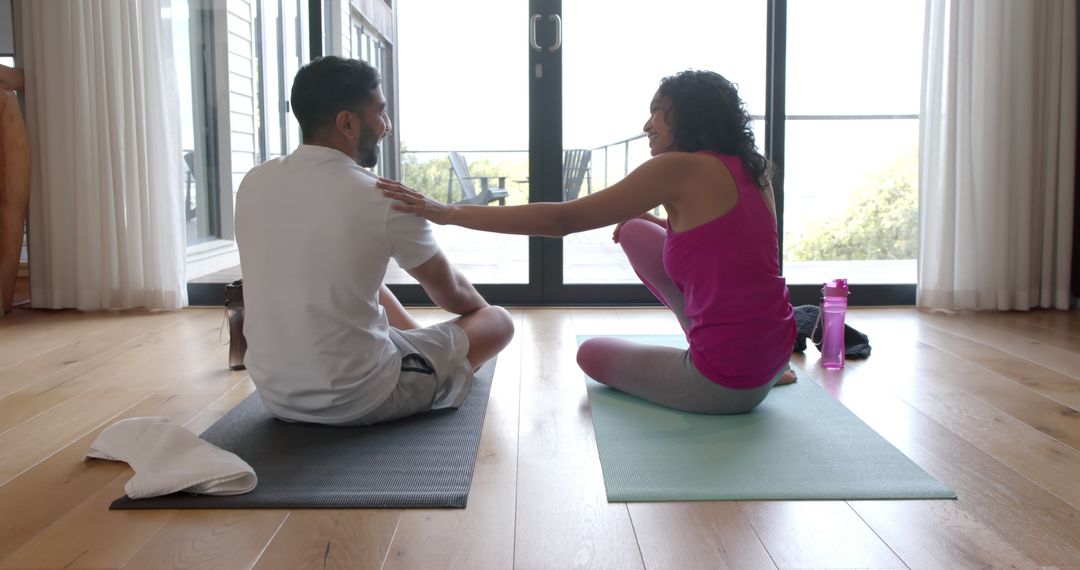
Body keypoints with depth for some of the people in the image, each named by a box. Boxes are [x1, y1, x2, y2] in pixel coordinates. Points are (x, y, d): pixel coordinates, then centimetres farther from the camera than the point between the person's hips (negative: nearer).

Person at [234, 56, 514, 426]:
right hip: (357, 401, -6)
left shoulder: (253, 184, -2)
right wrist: (482, 307, 24)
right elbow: (452, 294, 0)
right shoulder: (384, 201, -18)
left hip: (274, 395, 7)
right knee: (498, 321, 13)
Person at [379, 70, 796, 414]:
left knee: (592, 354, 20)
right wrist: (664, 222, 16)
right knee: (634, 231, 14)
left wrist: (448, 212, -15)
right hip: (774, 352, 7)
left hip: (727, 384, -7)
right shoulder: (752, 170, 6)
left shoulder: (680, 167, -16)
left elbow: (561, 219, -18)